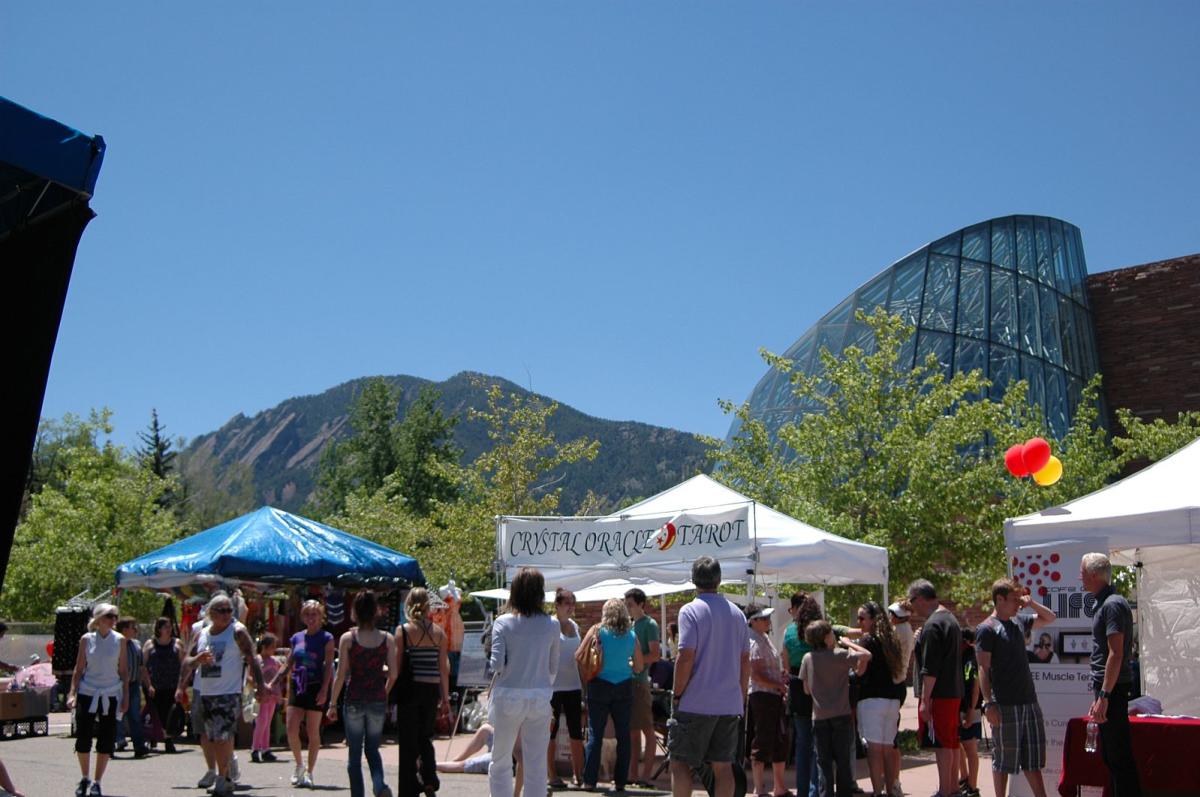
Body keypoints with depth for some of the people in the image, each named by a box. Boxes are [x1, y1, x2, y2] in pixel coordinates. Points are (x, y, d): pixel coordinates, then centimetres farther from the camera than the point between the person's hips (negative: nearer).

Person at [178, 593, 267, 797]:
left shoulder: (237, 631, -4)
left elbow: (251, 659, -9)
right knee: (213, 739, 11)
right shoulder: (201, 634, 10)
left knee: (222, 737, -13)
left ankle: (223, 779, -4)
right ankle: (227, 775, 24)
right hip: (206, 694, 6)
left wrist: (260, 685, -17)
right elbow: (187, 662, 14)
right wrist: (198, 659, -9)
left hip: (230, 693, -6)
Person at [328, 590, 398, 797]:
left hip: (354, 700, -2)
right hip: (378, 700, 2)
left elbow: (341, 675, -7)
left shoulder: (347, 638, -6)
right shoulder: (387, 639, -2)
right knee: (372, 749, 16)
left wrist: (333, 704, 1)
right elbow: (393, 674, -2)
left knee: (354, 753, 11)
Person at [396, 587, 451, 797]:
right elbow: (443, 668, 4)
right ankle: (429, 778, 3)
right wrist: (445, 697, 10)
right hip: (431, 689, 3)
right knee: (425, 737, 20)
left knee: (408, 742, 8)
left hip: (409, 689, -3)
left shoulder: (402, 630, -7)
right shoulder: (439, 632, 2)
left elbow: (397, 666, -8)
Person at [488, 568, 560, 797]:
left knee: (500, 761, 13)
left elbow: (497, 664, -12)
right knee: (536, 764, 9)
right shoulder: (552, 625, -1)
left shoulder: (503, 623, -7)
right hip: (540, 696, 1)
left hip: (509, 695, -1)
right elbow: (553, 668, 3)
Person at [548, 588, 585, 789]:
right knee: (551, 730, 3)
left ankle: (578, 774, 15)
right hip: (553, 686, -6)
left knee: (576, 731, 7)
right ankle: (552, 775, 12)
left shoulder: (575, 626, 12)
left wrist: (584, 685, 16)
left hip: (573, 685, 6)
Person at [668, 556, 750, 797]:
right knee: (723, 765, 9)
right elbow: (745, 661, 11)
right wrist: (741, 698, 19)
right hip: (730, 705, 5)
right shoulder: (737, 613, 9)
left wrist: (677, 696, -6)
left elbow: (686, 658, -16)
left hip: (696, 704, -5)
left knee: (680, 763, 5)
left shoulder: (690, 611, -9)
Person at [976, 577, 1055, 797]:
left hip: (1029, 702, 7)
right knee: (1004, 759, 2)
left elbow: (1049, 618, 28)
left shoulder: (1019, 622, 14)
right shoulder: (986, 629, -8)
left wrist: (1031, 603, 9)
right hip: (1004, 705, -7)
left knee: (1032, 757, 12)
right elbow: (983, 669, -13)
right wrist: (988, 704, -19)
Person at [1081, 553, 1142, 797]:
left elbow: (1116, 654, -21)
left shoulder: (1112, 605, -15)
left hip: (1112, 689, -10)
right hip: (1106, 688, 10)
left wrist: (1104, 696, -22)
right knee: (1111, 754, 15)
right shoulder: (1104, 603, 16)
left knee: (1119, 756, -6)